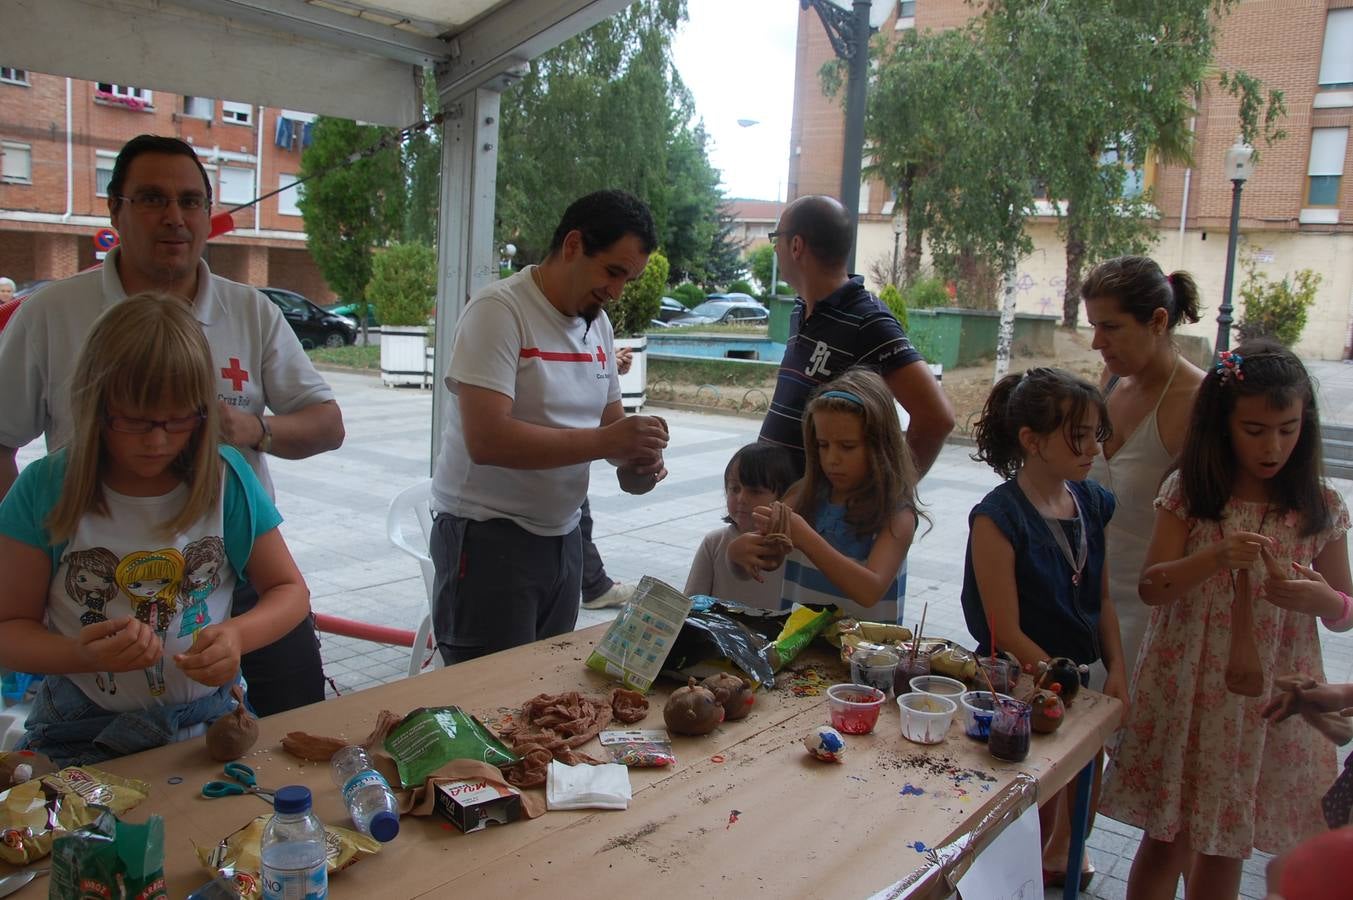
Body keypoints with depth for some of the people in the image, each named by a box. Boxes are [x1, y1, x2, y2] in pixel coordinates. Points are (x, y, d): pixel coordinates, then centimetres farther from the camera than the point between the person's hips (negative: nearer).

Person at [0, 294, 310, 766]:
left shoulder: (226, 479, -2)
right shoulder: (46, 490, -4)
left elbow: (290, 591, 5)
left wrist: (237, 634, -16)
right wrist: (83, 655, -20)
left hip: (208, 720, 0)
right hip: (83, 731, 0)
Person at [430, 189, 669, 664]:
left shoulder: (598, 322, 9)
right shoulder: (499, 310, -16)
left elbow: (609, 416, 17)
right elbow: (486, 439, -26)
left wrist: (635, 457, -6)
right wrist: (603, 442, -26)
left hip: (563, 534, 8)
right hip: (488, 536, -7)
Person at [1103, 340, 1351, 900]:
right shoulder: (1188, 493, -6)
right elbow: (1151, 587, -9)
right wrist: (1216, 558, -25)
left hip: (1271, 699, 2)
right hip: (1187, 691, -1)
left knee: (1225, 845, 15)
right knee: (1168, 838, 7)